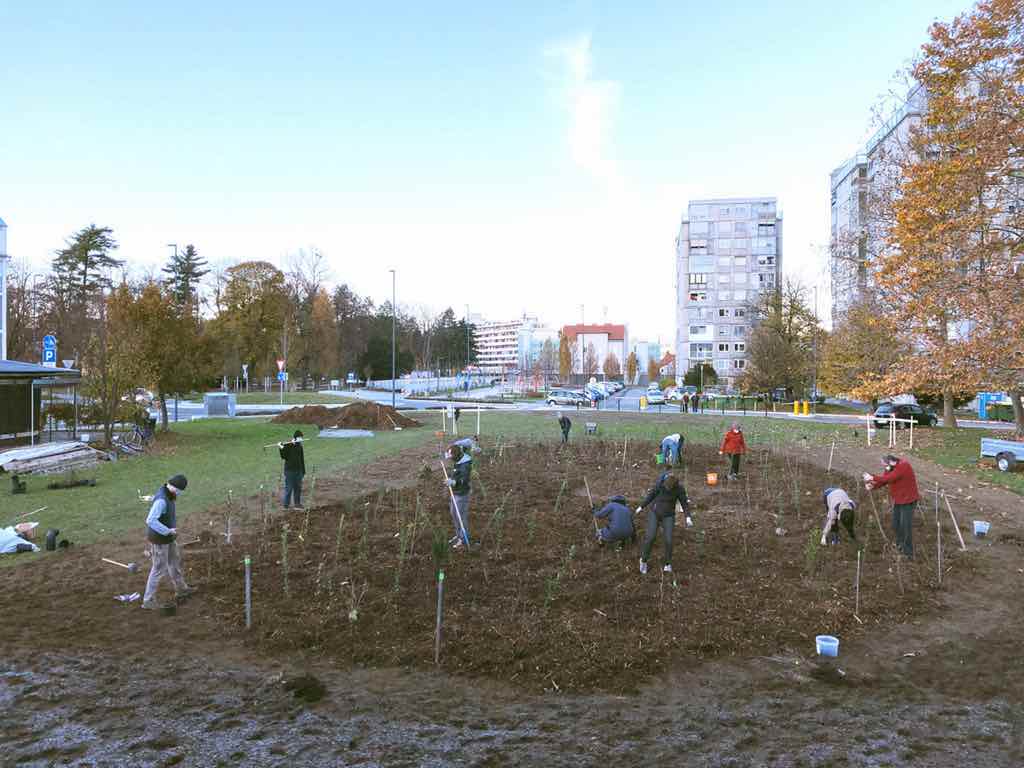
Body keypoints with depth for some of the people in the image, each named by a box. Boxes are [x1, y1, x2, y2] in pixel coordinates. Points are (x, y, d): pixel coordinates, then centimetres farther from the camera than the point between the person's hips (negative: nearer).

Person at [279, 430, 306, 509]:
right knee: (288, 488, -3)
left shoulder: (300, 446, 9)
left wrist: (303, 471, 16)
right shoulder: (287, 446, -7)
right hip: (289, 470, -6)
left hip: (298, 471, 6)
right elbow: (283, 457, -15)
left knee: (298, 488, 9)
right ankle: (285, 504, 5)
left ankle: (297, 504, 18)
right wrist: (281, 448, -32)